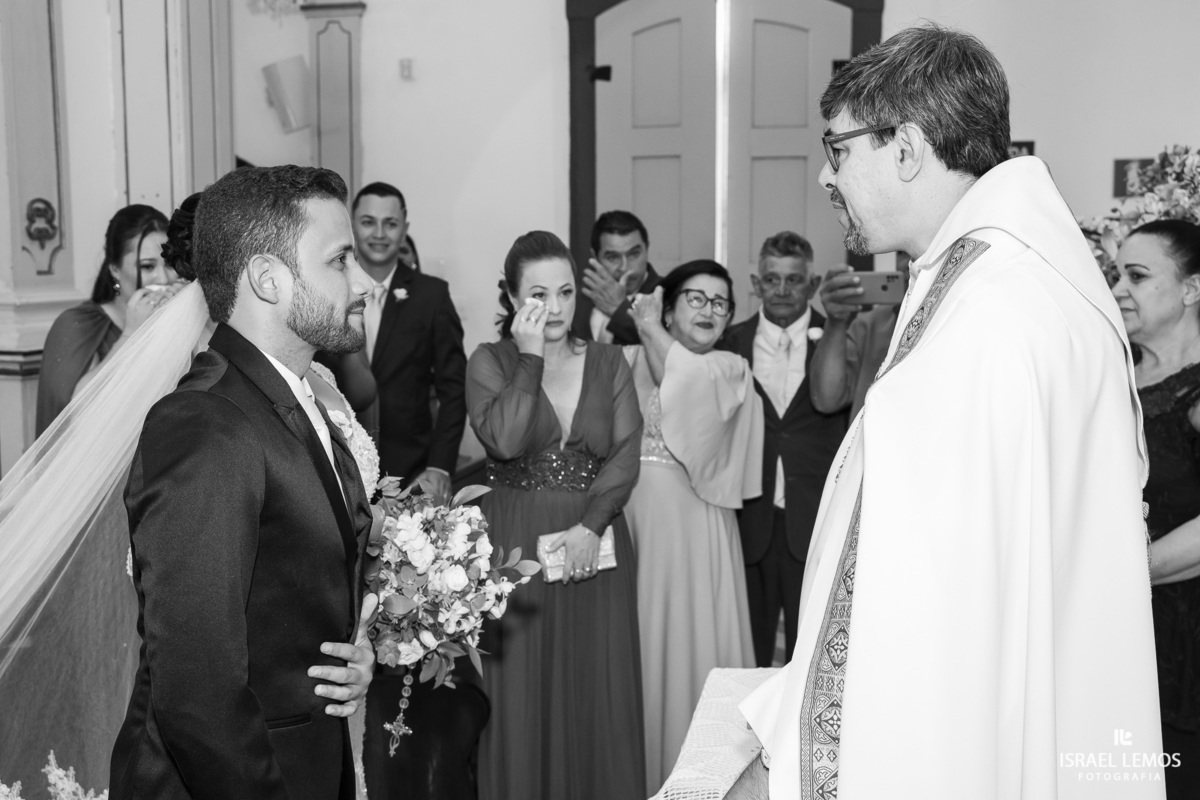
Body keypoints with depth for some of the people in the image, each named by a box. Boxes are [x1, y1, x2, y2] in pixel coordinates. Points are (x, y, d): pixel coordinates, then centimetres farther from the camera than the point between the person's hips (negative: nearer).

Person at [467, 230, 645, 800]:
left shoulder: (608, 362, 7)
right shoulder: (490, 361, 1)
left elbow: (625, 455, -1)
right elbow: (505, 441, -16)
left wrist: (589, 526, -14)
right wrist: (530, 357, -13)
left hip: (595, 549, 2)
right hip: (515, 548, -2)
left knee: (597, 698, 6)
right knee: (521, 698, 3)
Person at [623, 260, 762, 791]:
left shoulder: (730, 369, 6)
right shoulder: (628, 359, 10)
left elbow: (686, 382, -13)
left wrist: (649, 329, -4)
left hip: (690, 523, -2)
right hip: (626, 516, 2)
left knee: (686, 637, 1)